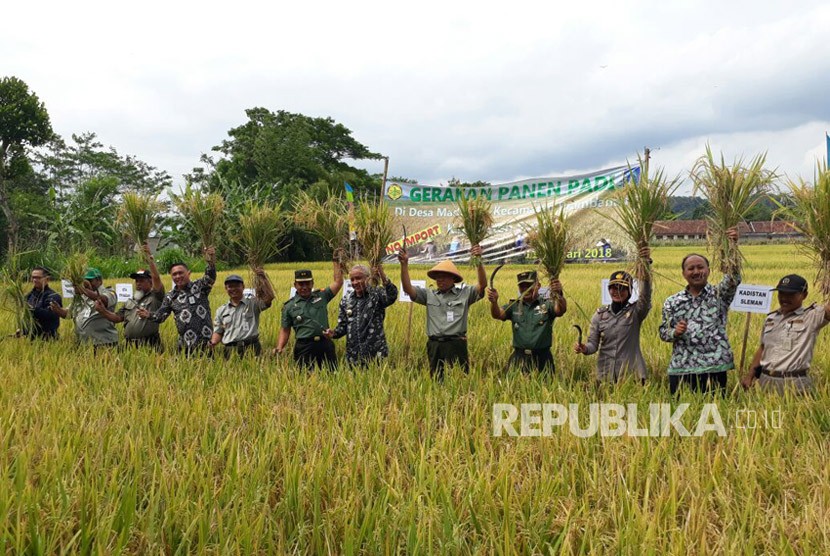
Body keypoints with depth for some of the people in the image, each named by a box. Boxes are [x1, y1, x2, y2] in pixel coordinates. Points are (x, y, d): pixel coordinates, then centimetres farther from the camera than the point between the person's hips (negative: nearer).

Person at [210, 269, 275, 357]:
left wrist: (263, 277, -12)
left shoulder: (253, 304, 7)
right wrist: (212, 343, -2)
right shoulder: (221, 311, 18)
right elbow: (218, 332, 18)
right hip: (230, 350, 3)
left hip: (251, 348, -2)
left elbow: (269, 297, -8)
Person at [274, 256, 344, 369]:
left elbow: (338, 282, 9)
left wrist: (336, 261, 9)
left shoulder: (321, 296, 11)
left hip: (325, 344, 1)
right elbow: (285, 330, 10)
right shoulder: (289, 306, 8)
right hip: (304, 347, -1)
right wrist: (279, 347, -4)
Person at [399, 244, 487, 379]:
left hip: (456, 346, -2)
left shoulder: (465, 294, 5)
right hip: (435, 346, 3)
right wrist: (404, 264, -7)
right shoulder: (429, 295, 11)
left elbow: (483, 284, -7)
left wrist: (479, 261, -19)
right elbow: (408, 289, 3)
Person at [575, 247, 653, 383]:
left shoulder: (636, 311, -3)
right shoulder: (600, 314, 5)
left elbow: (646, 293, -21)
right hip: (605, 375, 2)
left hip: (631, 375, -2)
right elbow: (593, 343, 5)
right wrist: (585, 348, -20)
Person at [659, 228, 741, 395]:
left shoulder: (719, 294, 7)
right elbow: (663, 332, 13)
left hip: (714, 369, -1)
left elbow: (733, 278, -11)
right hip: (680, 370, 1)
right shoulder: (672, 302, 11)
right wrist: (675, 332, -11)